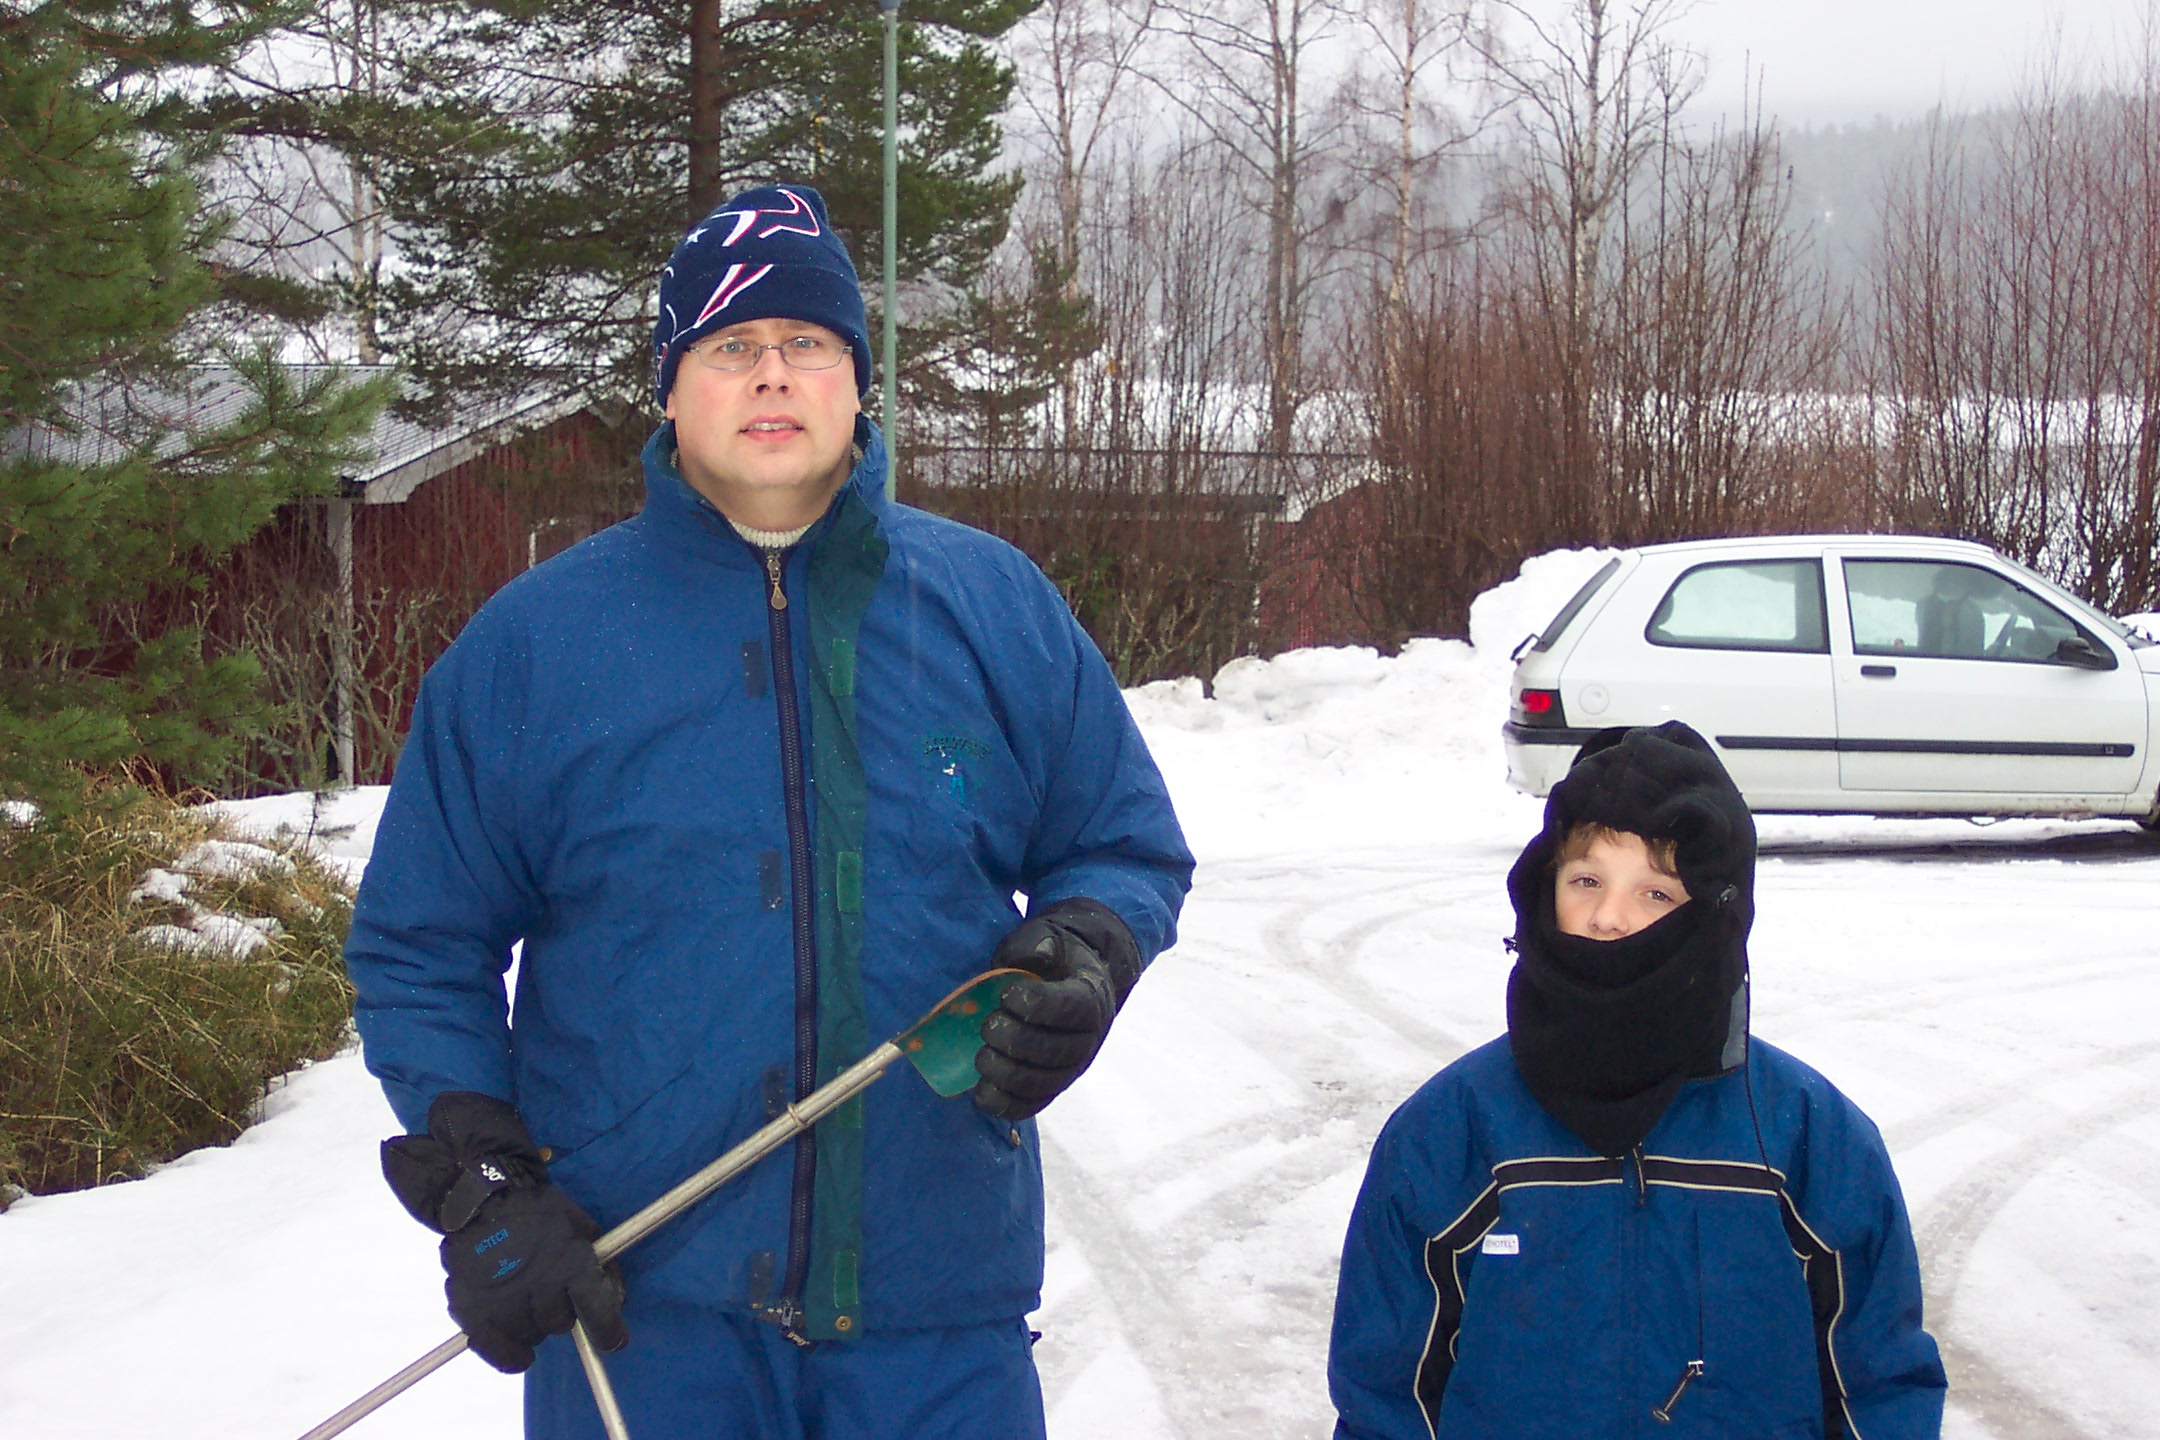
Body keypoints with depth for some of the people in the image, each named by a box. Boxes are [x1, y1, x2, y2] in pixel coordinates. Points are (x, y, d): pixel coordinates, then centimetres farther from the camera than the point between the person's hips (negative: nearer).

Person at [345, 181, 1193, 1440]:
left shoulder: (998, 609, 6)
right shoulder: (534, 644, 2)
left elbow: (1130, 852, 15)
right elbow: (422, 950, 7)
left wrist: (1082, 964, -8)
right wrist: (480, 1188, -6)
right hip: (633, 1311, -1)